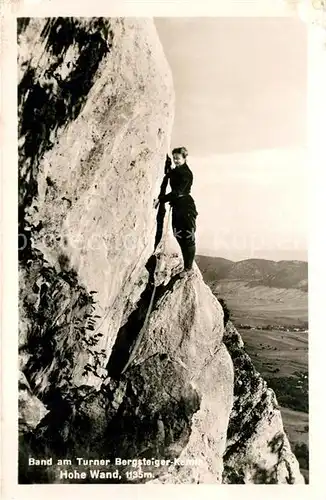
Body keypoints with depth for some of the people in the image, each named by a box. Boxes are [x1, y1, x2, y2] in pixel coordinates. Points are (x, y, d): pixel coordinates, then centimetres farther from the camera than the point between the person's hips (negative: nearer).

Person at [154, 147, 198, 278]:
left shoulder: (186, 173, -13)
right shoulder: (174, 171, 12)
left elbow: (177, 192, -20)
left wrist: (160, 199, -22)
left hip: (187, 207, -8)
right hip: (176, 208, 8)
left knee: (188, 238, -4)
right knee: (180, 238, 8)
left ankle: (189, 268, 3)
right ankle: (186, 267, 16)